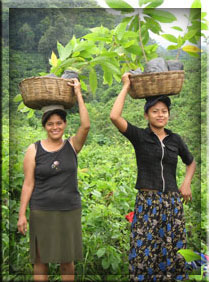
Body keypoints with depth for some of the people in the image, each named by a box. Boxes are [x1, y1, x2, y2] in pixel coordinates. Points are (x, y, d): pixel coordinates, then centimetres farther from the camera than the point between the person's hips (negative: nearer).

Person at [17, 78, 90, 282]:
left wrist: (78, 94, -10)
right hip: (42, 213, -1)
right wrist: (22, 214, -5)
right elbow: (28, 184, -1)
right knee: (41, 261, 6)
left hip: (69, 211, 1)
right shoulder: (34, 150, -1)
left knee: (67, 262, 11)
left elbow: (86, 125, -14)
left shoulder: (72, 146, 3)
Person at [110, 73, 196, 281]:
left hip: (173, 202, 3)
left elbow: (191, 162, 26)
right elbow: (114, 116, -18)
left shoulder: (175, 139, 9)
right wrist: (126, 86, -9)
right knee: (144, 253, -2)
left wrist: (187, 182, 7)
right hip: (147, 202, -3)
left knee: (172, 253, 8)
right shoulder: (139, 136, -2)